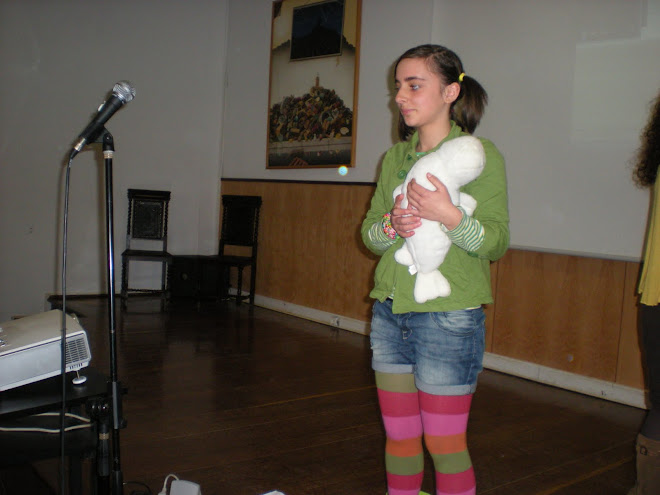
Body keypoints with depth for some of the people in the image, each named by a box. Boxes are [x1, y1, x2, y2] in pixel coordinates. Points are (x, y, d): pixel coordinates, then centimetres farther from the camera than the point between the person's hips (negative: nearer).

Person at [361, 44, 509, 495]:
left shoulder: (480, 154, -5)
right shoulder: (395, 157, 11)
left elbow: (497, 241, -10)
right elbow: (368, 232, 9)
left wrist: (449, 216, -27)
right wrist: (392, 225, -13)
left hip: (449, 317, -5)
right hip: (390, 311, 5)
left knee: (444, 444, 4)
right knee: (399, 435, 15)